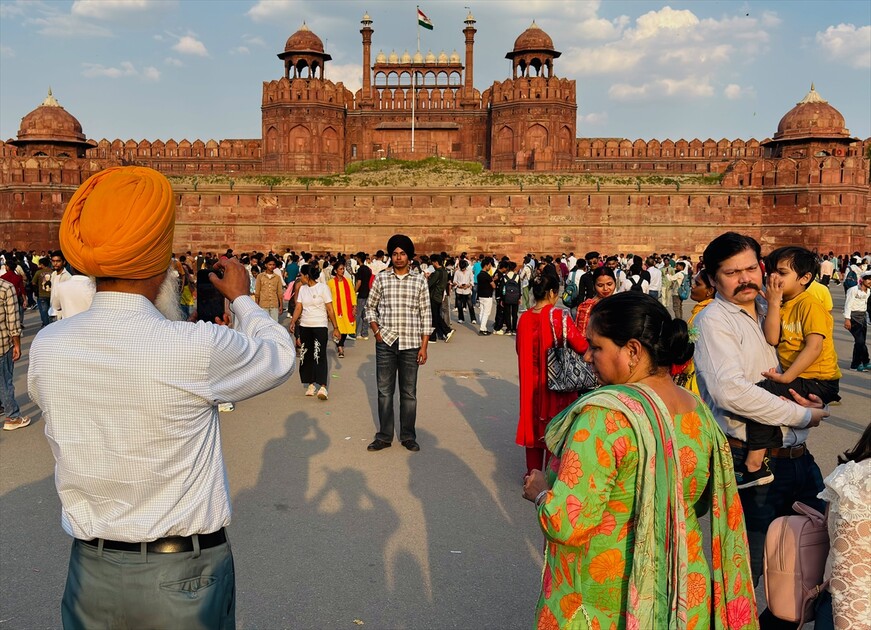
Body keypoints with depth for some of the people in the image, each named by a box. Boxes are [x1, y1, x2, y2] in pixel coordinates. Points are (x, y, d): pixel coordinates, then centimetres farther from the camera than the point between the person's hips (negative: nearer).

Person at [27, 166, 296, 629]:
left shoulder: (46, 348, -10)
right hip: (185, 573, -3)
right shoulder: (197, 348, -24)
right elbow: (279, 357, -4)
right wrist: (241, 298, 12)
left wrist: (164, 312, 11)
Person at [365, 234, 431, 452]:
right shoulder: (381, 278, 3)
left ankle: (408, 436, 20)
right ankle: (384, 436, 19)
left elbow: (426, 314, 2)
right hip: (385, 343, 1)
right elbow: (370, 308, 13)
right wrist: (376, 331, -1)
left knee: (409, 393, 8)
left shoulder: (419, 280, 2)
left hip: (411, 344, 0)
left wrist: (424, 346, -2)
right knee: (385, 391, 8)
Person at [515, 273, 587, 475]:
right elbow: (580, 345, -16)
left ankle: (533, 472, 27)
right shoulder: (559, 316, -17)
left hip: (532, 381, 4)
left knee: (534, 423, 17)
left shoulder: (525, 318, -3)